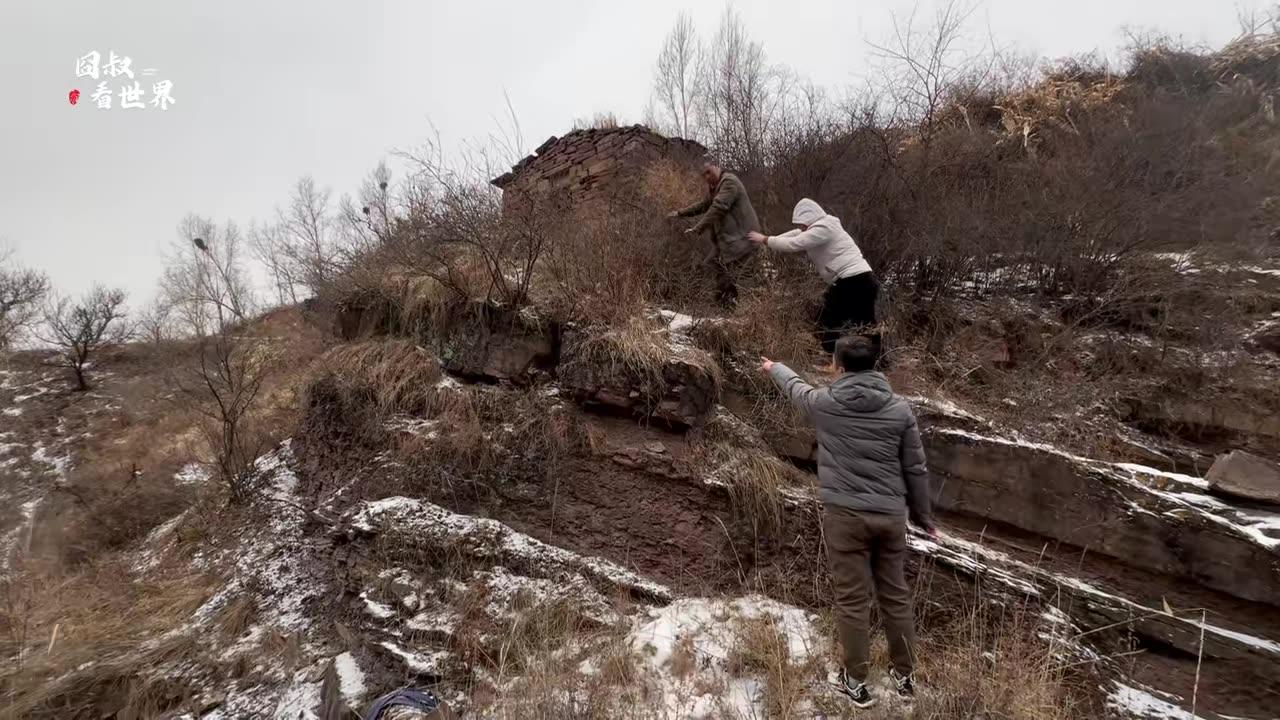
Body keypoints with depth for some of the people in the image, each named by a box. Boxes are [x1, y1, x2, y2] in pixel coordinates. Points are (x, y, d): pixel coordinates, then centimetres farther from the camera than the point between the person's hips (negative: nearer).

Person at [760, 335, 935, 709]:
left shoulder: (825, 403, -4)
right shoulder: (900, 408, -1)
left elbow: (796, 388, 19)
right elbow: (915, 469, 4)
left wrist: (775, 368, 41)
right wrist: (923, 516, 17)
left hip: (845, 514, -3)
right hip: (891, 515, 3)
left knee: (852, 600, 6)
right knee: (895, 596, 17)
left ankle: (856, 682, 17)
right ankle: (904, 676, 30)